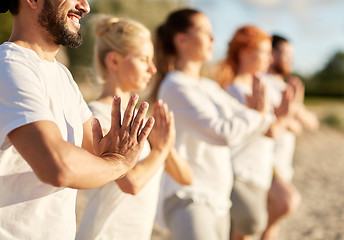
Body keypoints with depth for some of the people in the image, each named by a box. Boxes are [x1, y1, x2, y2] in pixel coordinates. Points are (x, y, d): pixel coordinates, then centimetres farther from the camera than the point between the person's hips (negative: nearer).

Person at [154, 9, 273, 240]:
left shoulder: (210, 87, 15)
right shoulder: (175, 87, -12)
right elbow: (223, 133, -20)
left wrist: (257, 111, -9)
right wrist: (256, 114, -4)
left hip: (218, 200, 9)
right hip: (188, 199, -9)